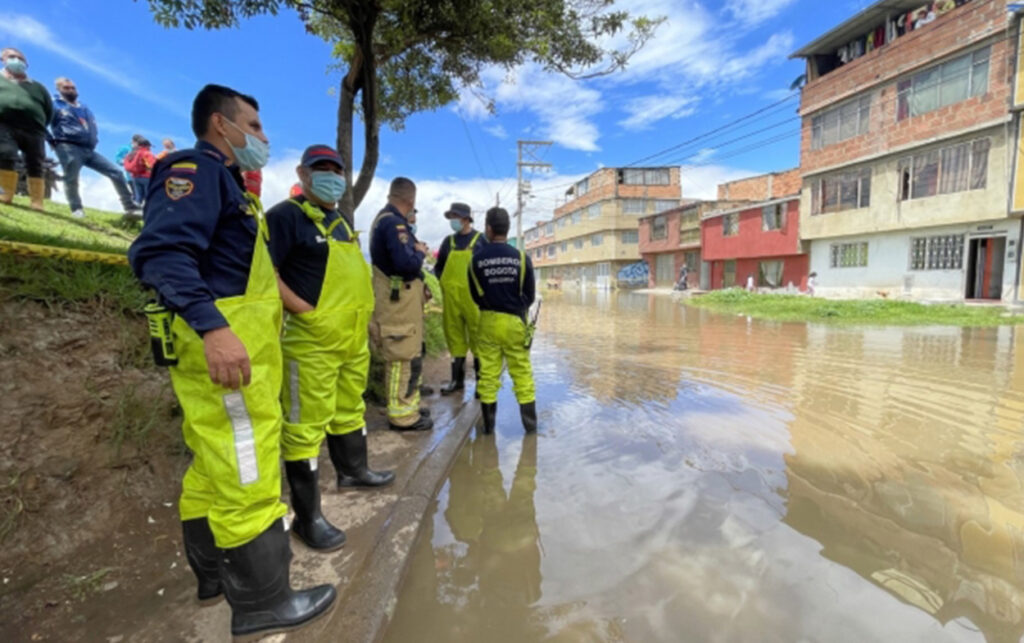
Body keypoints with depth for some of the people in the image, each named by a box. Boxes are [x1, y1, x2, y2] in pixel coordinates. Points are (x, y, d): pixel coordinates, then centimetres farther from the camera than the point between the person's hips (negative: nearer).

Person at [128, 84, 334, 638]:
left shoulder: (222, 181, 24)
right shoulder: (194, 169, -7)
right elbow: (162, 251, -23)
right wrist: (212, 325, -34)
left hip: (240, 343, 11)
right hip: (225, 345, -11)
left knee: (216, 465, 18)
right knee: (246, 473, -3)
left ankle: (215, 571, 35)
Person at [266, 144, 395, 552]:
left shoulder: (341, 222, 19)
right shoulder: (286, 215, -8)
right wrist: (306, 312, -20)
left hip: (354, 340, 9)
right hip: (312, 343, -9)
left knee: (350, 410, 23)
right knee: (306, 427, 0)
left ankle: (353, 470, 45)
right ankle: (307, 516, 13)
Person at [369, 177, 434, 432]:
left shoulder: (384, 219, 15)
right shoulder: (394, 223, -18)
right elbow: (407, 264, -28)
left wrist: (410, 225, 8)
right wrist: (420, 252, -10)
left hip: (395, 301, 11)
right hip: (399, 303, -11)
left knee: (399, 358, 18)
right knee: (406, 359, -3)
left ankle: (404, 407, 30)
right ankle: (403, 416, 6)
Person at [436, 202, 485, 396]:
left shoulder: (480, 240, 3)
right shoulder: (448, 241, 15)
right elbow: (438, 267, 22)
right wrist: (444, 282, 6)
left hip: (473, 297, -4)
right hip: (451, 298, 4)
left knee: (477, 338, -3)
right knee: (455, 338, 9)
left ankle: (481, 379, 8)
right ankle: (457, 379, 18)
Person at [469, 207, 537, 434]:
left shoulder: (476, 259, -4)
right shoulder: (521, 257, -7)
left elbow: (475, 296, 2)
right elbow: (530, 296, -2)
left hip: (487, 322, 1)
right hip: (514, 322, -1)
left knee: (488, 372, 9)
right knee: (522, 372, 8)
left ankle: (488, 424, 18)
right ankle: (530, 423, 15)